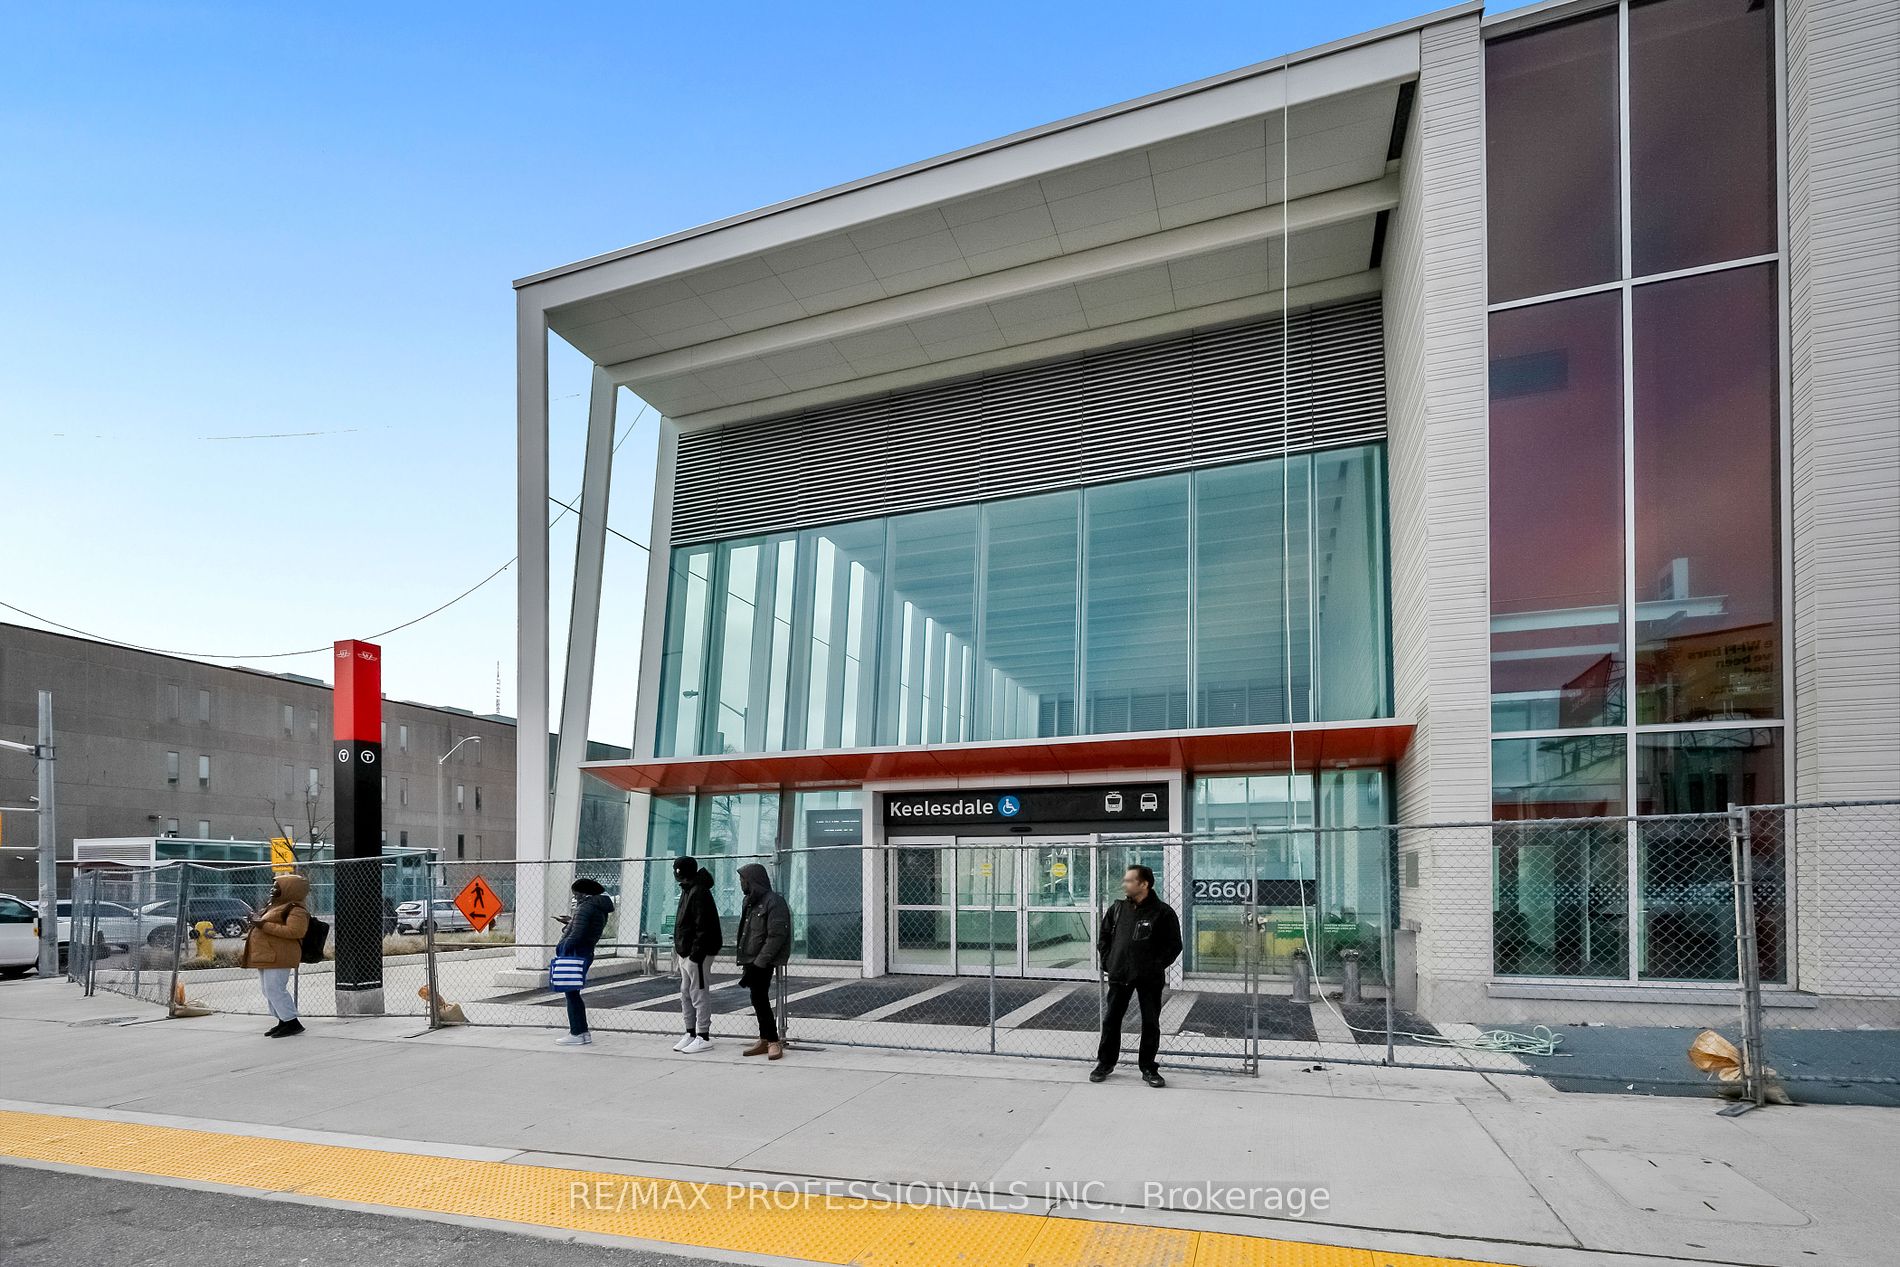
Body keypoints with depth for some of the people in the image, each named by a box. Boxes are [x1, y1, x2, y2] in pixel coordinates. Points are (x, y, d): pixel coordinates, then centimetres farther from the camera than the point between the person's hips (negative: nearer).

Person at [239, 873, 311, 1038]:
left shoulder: (296, 910, -13)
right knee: (269, 991, 13)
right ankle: (283, 1021, 19)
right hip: (265, 956, 11)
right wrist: (254, 929, 15)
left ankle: (292, 1023, -7)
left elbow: (294, 931, -27)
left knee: (275, 990, -12)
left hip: (278, 957, -11)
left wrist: (265, 925, -23)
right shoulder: (275, 906, 21)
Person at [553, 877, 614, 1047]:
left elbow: (577, 934, -22)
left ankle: (577, 1034, -1)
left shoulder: (586, 907, -15)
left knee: (571, 993, -3)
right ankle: (583, 1032, 21)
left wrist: (562, 947, -12)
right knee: (573, 993, 17)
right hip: (586, 954, 10)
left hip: (576, 954, -10)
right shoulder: (600, 909, 14)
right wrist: (570, 921, 28)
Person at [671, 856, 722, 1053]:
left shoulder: (699, 892, -18)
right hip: (685, 952, 11)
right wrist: (678, 947, 19)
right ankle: (691, 1034, 25)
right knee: (686, 994, 16)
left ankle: (703, 1037, 2)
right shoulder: (687, 891, 15)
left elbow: (703, 927, -22)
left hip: (697, 954, -11)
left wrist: (696, 953, -24)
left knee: (699, 994, -4)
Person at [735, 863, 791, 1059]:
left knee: (759, 999, -9)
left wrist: (761, 960, -21)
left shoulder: (773, 901, -14)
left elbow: (777, 935, -19)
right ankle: (765, 1040, 18)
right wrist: (745, 961, 13)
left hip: (763, 963, -8)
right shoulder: (750, 902, 14)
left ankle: (773, 1041, -1)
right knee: (759, 1000, 11)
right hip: (751, 961, 8)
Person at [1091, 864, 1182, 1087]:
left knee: (1150, 1023, 6)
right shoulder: (1117, 909, 5)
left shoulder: (1162, 912, -9)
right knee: (1111, 1020, 9)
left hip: (1149, 978, -3)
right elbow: (1103, 937, 14)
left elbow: (1174, 945, -6)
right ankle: (1105, 1063, 22)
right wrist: (1107, 962, 4)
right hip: (1119, 976, 3)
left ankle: (1148, 1068, 19)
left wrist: (1156, 966, -11)